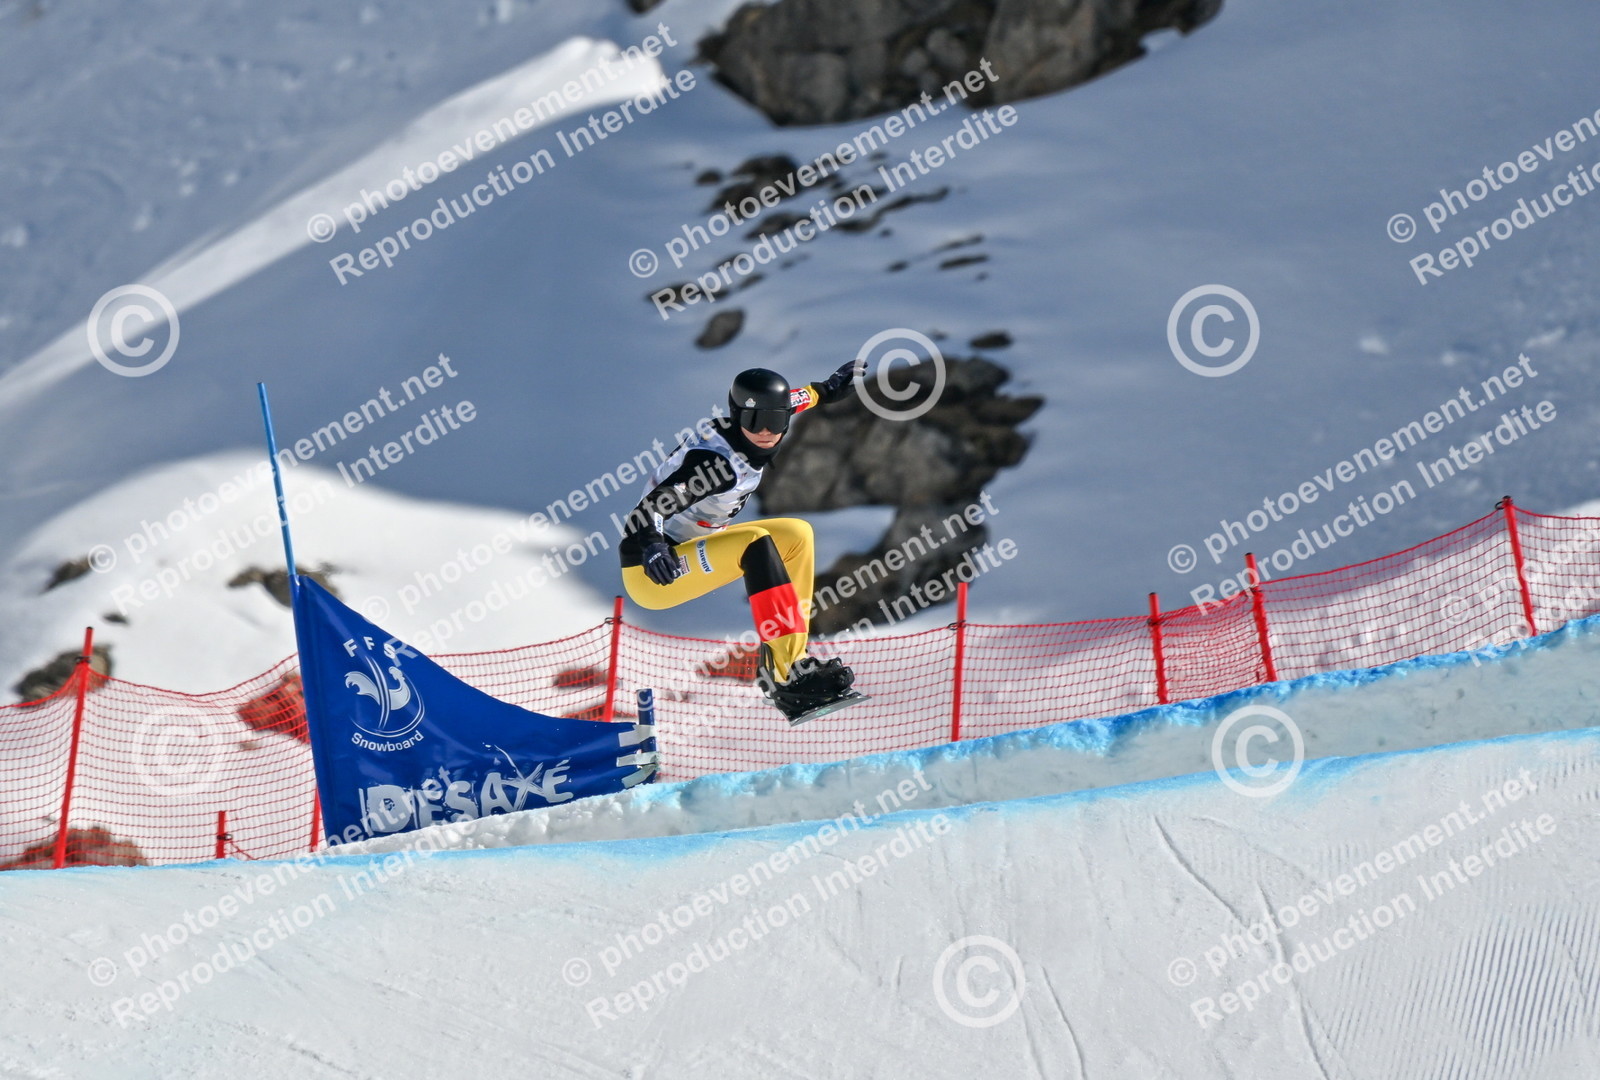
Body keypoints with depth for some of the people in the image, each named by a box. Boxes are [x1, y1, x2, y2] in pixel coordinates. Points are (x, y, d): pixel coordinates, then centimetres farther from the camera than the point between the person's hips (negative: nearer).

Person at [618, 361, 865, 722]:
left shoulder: (739, 431, -3)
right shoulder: (716, 461, -28)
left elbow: (788, 400, 21)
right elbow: (646, 512, -37)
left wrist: (830, 389, 33)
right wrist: (652, 548, -56)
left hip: (689, 548, 10)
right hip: (654, 574, -10)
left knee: (795, 534, 8)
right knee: (755, 544, -29)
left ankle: (779, 663, 4)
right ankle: (792, 676, -33)